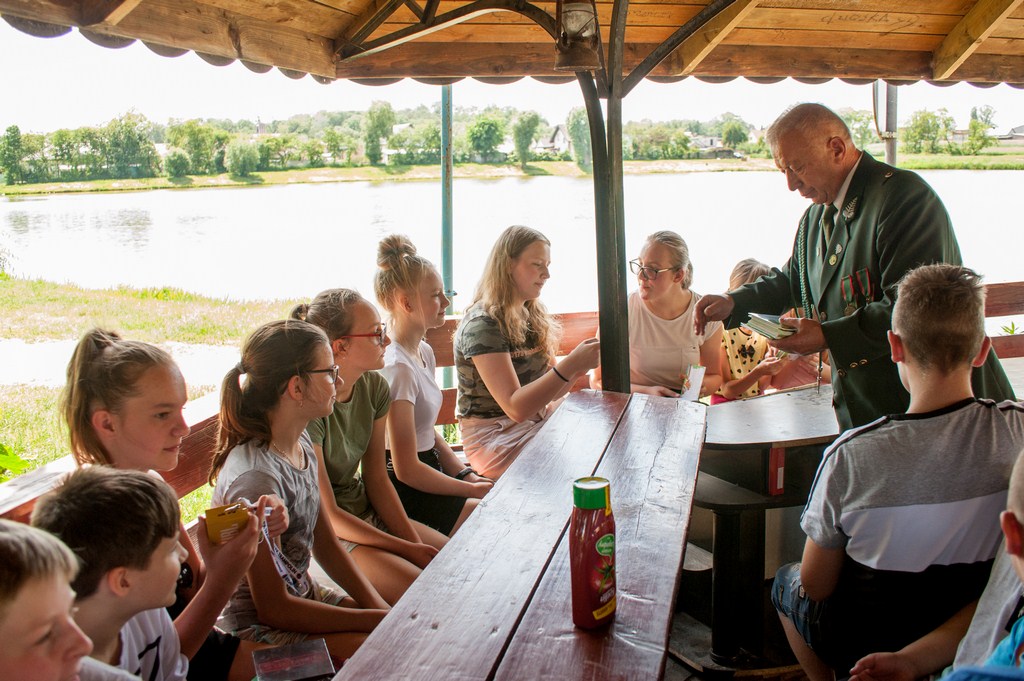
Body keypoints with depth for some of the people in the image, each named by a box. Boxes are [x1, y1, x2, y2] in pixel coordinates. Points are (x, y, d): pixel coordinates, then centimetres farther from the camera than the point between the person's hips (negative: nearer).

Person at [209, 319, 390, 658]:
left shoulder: (301, 445, 0)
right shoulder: (256, 478, -28)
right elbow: (273, 608, -22)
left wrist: (383, 608, -4)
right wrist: (380, 619, -18)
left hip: (302, 593, 8)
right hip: (256, 629, -8)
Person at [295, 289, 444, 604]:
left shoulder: (374, 388, -2)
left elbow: (377, 478, 3)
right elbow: (326, 515, -20)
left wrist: (415, 541, -8)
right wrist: (408, 549, -17)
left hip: (366, 512, 8)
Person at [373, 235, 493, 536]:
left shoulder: (424, 353, 9)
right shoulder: (397, 368, -21)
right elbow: (407, 469, -20)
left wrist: (466, 475, 3)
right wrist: (471, 490, -12)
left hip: (429, 473, 9)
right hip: (406, 493, -9)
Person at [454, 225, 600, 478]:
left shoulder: (532, 316, 10)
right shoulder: (482, 324, -16)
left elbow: (547, 392, 11)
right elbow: (515, 407, -24)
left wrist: (578, 367, -9)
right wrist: (570, 364, -31)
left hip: (538, 424, 8)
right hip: (493, 437, -8)